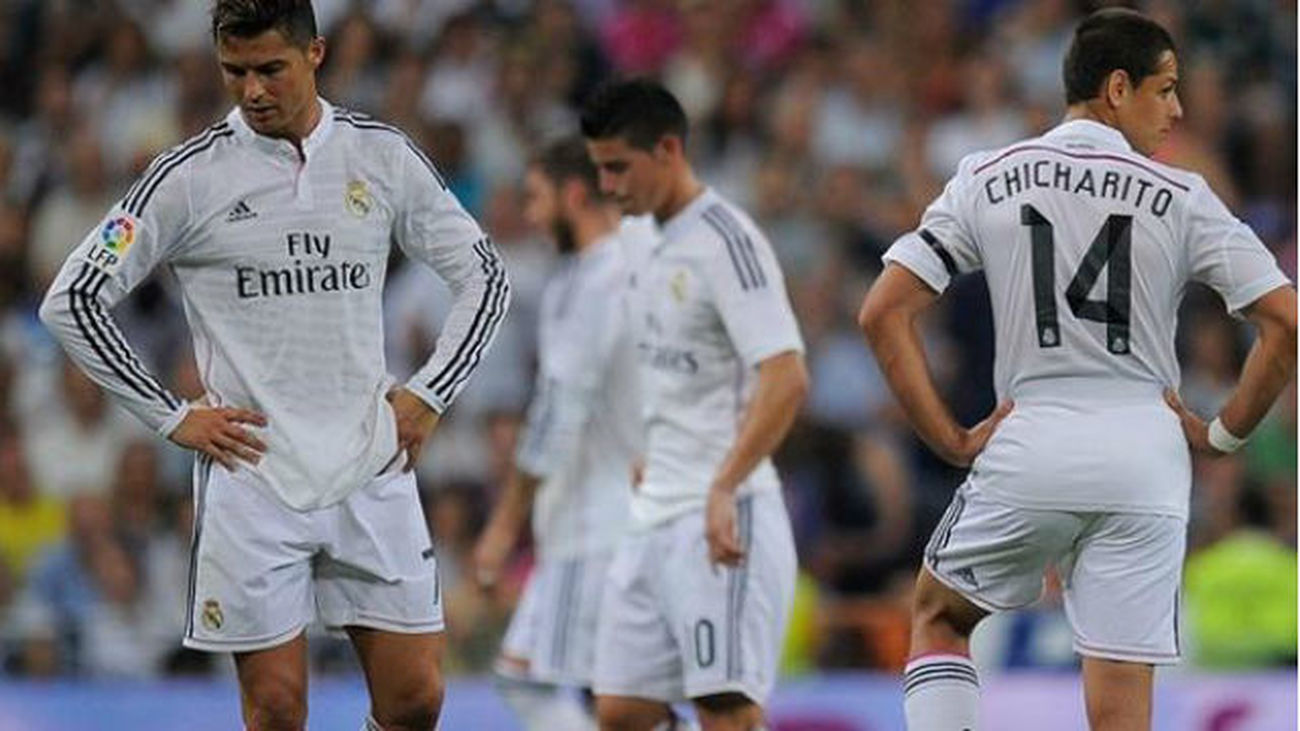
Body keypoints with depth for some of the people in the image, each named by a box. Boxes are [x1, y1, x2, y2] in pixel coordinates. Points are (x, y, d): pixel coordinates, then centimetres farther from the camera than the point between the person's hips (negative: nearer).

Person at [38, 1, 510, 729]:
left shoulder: (384, 156, 4)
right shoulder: (190, 176, -4)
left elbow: (485, 276, 14)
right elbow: (74, 299, -2)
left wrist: (429, 397, 4)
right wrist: (173, 417, -4)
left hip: (372, 471, 2)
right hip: (251, 475, -2)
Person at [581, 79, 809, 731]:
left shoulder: (726, 241, -13)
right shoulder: (660, 249, 15)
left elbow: (785, 379, -23)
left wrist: (723, 488, -30)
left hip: (722, 522, -10)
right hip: (656, 522, 10)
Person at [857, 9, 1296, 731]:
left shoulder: (987, 180, 6)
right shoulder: (1181, 198, 1)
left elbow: (883, 313, 1)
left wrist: (953, 441, 6)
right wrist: (1224, 433, 9)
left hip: (1029, 446, 1)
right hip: (1147, 455, -1)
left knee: (939, 616, 26)